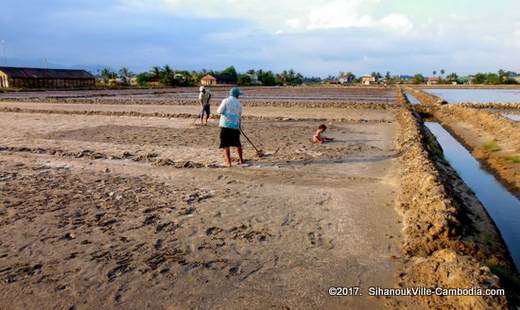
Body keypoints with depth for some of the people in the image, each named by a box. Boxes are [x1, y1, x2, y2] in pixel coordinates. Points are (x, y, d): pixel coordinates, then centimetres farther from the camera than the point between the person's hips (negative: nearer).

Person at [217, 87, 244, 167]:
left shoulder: (225, 101, -2)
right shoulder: (238, 103, 11)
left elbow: (219, 111, -10)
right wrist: (239, 124, 36)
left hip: (225, 125, -4)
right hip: (235, 125, 4)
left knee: (226, 145, 0)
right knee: (238, 144, 19)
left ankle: (228, 162, -5)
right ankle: (241, 160, 31)